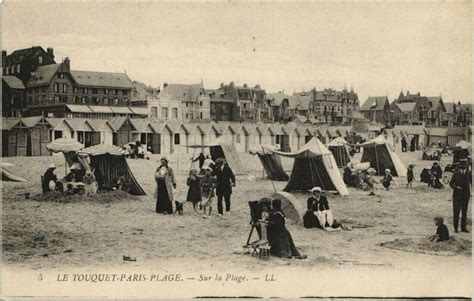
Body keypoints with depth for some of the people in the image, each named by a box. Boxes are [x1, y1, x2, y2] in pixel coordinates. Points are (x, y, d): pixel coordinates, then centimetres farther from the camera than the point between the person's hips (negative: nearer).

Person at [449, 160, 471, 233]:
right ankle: (455, 227, 3)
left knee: (464, 211, 6)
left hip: (466, 195, 2)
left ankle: (463, 227, 12)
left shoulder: (468, 174, 5)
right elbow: (451, 183, 1)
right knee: (456, 211, -4)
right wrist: (456, 187, -17)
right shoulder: (456, 174, 0)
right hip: (457, 195, -2)